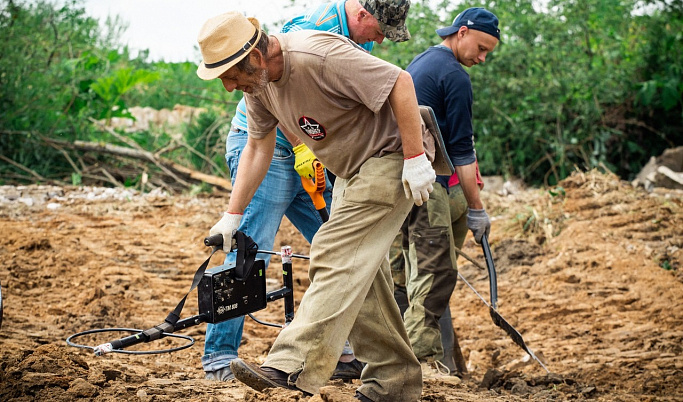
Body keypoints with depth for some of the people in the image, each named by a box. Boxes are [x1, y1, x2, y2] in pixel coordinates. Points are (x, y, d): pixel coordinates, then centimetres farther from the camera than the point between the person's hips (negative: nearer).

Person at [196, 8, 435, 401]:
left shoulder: (319, 56, -30)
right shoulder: (259, 79, -2)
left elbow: (400, 82, -29)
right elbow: (258, 147, 10)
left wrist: (415, 159, -28)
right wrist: (232, 216, 7)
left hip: (391, 156, -9)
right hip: (351, 169, 10)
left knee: (337, 257, -20)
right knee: (360, 272, 10)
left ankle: (294, 365, -26)